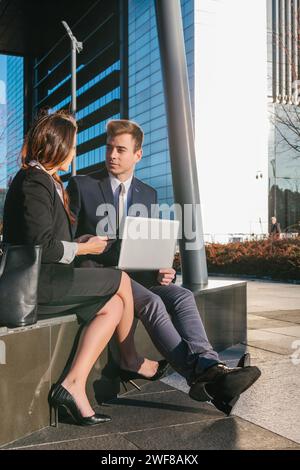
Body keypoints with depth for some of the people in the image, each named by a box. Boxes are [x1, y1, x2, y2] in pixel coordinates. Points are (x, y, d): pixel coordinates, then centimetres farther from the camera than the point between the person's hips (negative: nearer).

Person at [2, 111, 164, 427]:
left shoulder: (45, 180, 19)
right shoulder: (34, 182, -14)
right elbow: (42, 246, -21)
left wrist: (80, 243, 7)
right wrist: (84, 248, -8)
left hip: (43, 280, 10)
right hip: (37, 283, -10)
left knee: (113, 306, 0)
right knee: (121, 280, -3)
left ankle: (73, 385, -3)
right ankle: (130, 359, 18)